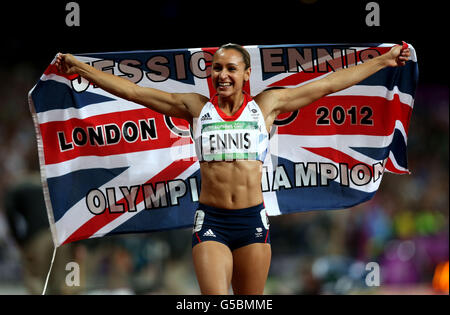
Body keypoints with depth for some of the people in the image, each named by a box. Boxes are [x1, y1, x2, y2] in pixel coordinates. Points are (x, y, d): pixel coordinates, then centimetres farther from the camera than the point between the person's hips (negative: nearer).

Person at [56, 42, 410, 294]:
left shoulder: (267, 104, 7)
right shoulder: (195, 107, 7)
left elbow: (329, 83, 12)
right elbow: (132, 90, 7)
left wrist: (383, 61, 15)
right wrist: (79, 68, 4)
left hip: (252, 222, 1)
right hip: (211, 222, -1)